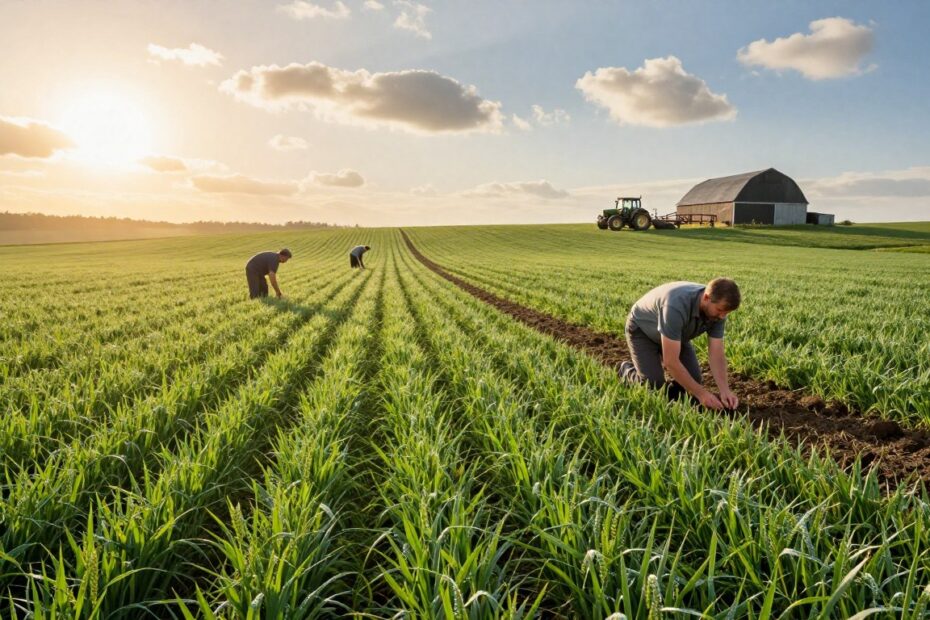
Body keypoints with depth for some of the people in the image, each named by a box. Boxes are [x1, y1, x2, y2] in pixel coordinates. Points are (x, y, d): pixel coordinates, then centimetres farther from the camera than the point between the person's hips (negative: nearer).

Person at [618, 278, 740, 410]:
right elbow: (671, 361, -40)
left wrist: (724, 390, -32)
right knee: (653, 384, -19)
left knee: (693, 379, -5)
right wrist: (701, 393, -36)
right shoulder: (677, 306, -44)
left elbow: (716, 354, -17)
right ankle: (626, 371, 12)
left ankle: (661, 363, 23)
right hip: (642, 329, -6)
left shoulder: (717, 309, -22)